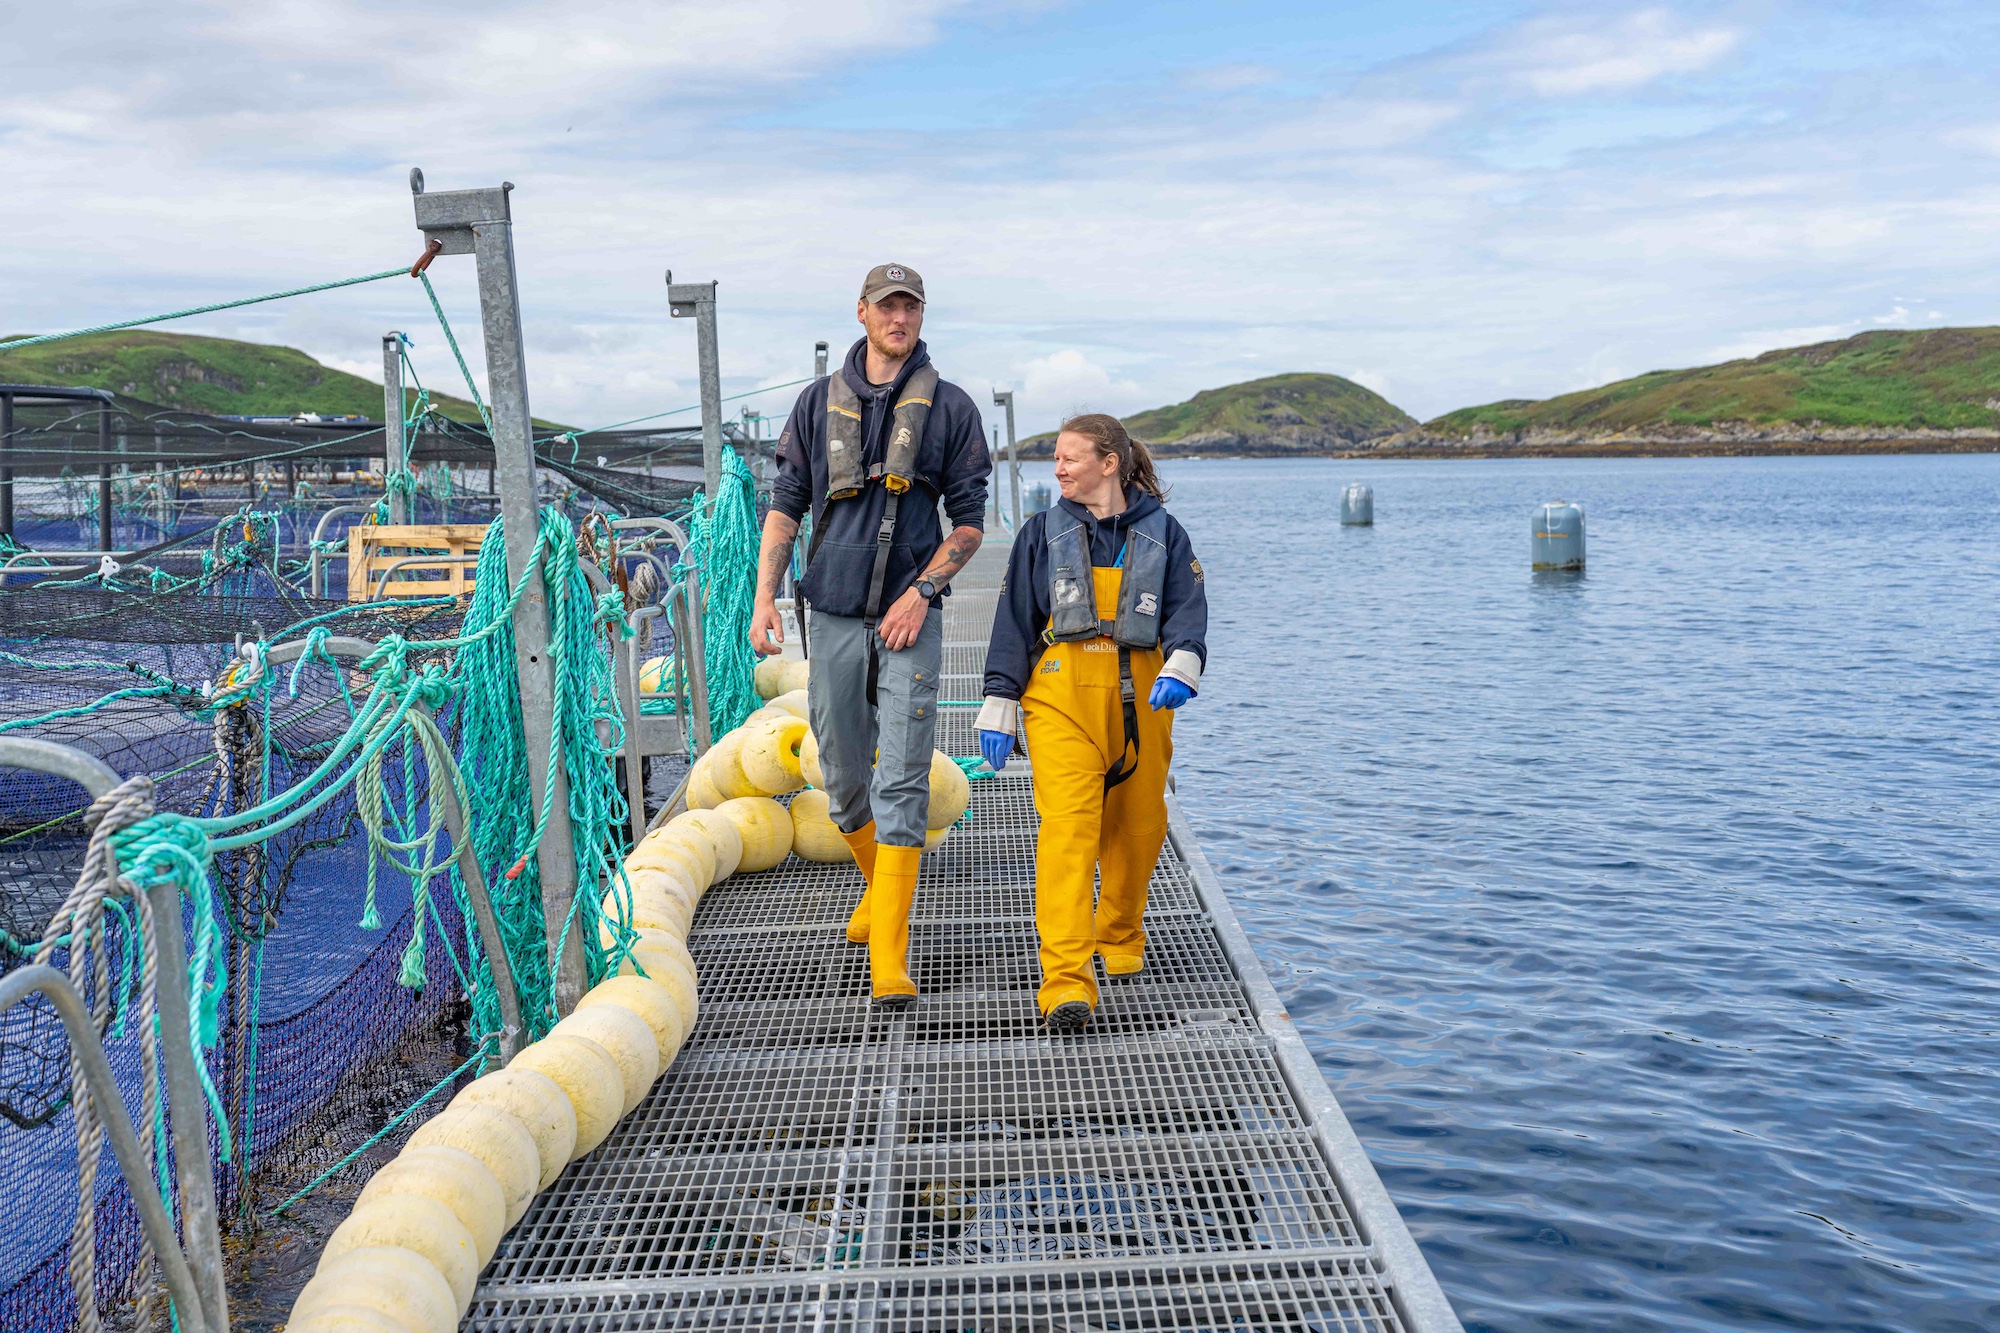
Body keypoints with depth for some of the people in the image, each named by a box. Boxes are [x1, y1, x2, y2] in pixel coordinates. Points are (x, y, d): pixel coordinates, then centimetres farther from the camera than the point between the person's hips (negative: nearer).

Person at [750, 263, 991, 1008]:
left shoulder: (949, 408, 3)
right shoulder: (820, 403, 9)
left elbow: (969, 522, 4)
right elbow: (786, 506, 10)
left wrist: (922, 590, -10)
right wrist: (764, 596, -1)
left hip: (909, 618, -3)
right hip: (832, 617, 3)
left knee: (902, 784, -8)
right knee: (843, 778, 11)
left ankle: (889, 955, -7)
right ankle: (878, 885, 39)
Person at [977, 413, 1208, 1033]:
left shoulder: (1162, 533, 10)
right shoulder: (1043, 533, 12)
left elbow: (1188, 609, 1)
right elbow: (1014, 620, 11)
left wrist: (1181, 667, -19)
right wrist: (999, 703, 5)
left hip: (1140, 696, 2)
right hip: (1060, 695, -1)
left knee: (1136, 827, 8)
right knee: (1068, 825, -15)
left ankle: (1120, 936, 35)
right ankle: (1066, 983, -20)